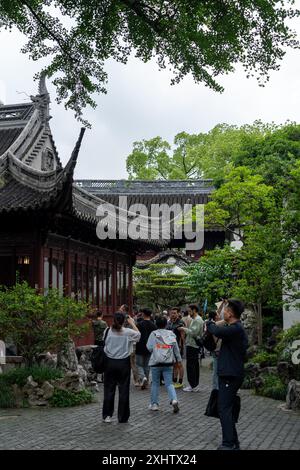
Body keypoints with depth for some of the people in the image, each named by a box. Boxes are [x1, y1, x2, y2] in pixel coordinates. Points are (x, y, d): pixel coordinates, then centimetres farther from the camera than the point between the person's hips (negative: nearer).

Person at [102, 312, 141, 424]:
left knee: (109, 389, 10)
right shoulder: (128, 332, -11)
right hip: (124, 363, -1)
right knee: (123, 390, 7)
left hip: (110, 362, 2)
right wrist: (132, 323, 16)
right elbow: (138, 334, 7)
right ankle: (122, 417, 12)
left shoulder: (108, 331, -8)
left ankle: (107, 415, 14)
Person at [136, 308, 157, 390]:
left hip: (140, 348, -4)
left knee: (139, 365, 6)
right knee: (147, 366, 12)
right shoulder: (153, 325, 1)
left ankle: (142, 377, -19)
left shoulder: (139, 324, -12)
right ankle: (145, 383, 14)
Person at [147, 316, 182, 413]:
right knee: (169, 383, 5)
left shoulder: (153, 334, -5)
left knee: (155, 383, 11)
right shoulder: (171, 334, 4)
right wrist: (178, 359, 16)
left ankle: (154, 404, 15)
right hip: (168, 362, 2)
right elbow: (176, 348, 8)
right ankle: (174, 399, -17)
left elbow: (149, 347, -8)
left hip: (156, 362, -2)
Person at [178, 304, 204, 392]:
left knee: (190, 365, -7)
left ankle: (192, 386, -5)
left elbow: (194, 332, -23)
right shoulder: (196, 319, 18)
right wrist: (185, 330, 11)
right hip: (195, 345, 11)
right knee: (195, 365, 13)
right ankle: (196, 385, 18)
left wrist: (184, 329, -13)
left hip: (192, 345, -11)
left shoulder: (197, 320, -15)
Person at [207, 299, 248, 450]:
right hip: (229, 374, 10)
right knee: (228, 409, 16)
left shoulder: (236, 329, -18)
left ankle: (229, 444, -5)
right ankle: (233, 443, 24)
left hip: (230, 375, -10)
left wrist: (210, 323, -11)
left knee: (224, 409, -7)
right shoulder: (235, 328, 15)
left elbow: (218, 332, -31)